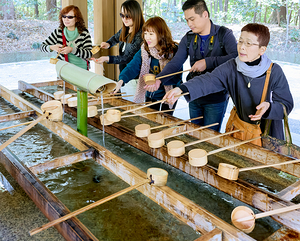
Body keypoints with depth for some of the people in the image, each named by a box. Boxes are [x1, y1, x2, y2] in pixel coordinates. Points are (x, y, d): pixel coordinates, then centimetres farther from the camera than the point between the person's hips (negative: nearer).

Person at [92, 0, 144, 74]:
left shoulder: (140, 35, -19)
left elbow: (127, 58, -20)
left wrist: (107, 59, -28)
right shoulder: (125, 29, 4)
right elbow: (116, 37, 26)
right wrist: (108, 44, 4)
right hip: (122, 69, 7)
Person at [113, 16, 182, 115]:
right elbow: (132, 67, -17)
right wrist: (121, 80, -36)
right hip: (149, 97, 4)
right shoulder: (144, 50, -5)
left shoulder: (174, 51, -16)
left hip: (167, 98, -4)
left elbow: (177, 77, -18)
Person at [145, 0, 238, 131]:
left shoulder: (224, 34, -8)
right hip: (194, 97, 5)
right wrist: (159, 79, -20)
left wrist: (208, 62, -27)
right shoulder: (188, 38, 6)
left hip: (216, 99, -4)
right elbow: (175, 62, -4)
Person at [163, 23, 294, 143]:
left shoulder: (275, 72, -14)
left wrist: (269, 107, -31)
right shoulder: (231, 68, -9)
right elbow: (209, 81, -24)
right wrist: (182, 89, -42)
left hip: (268, 132, -2)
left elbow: (287, 104, -9)